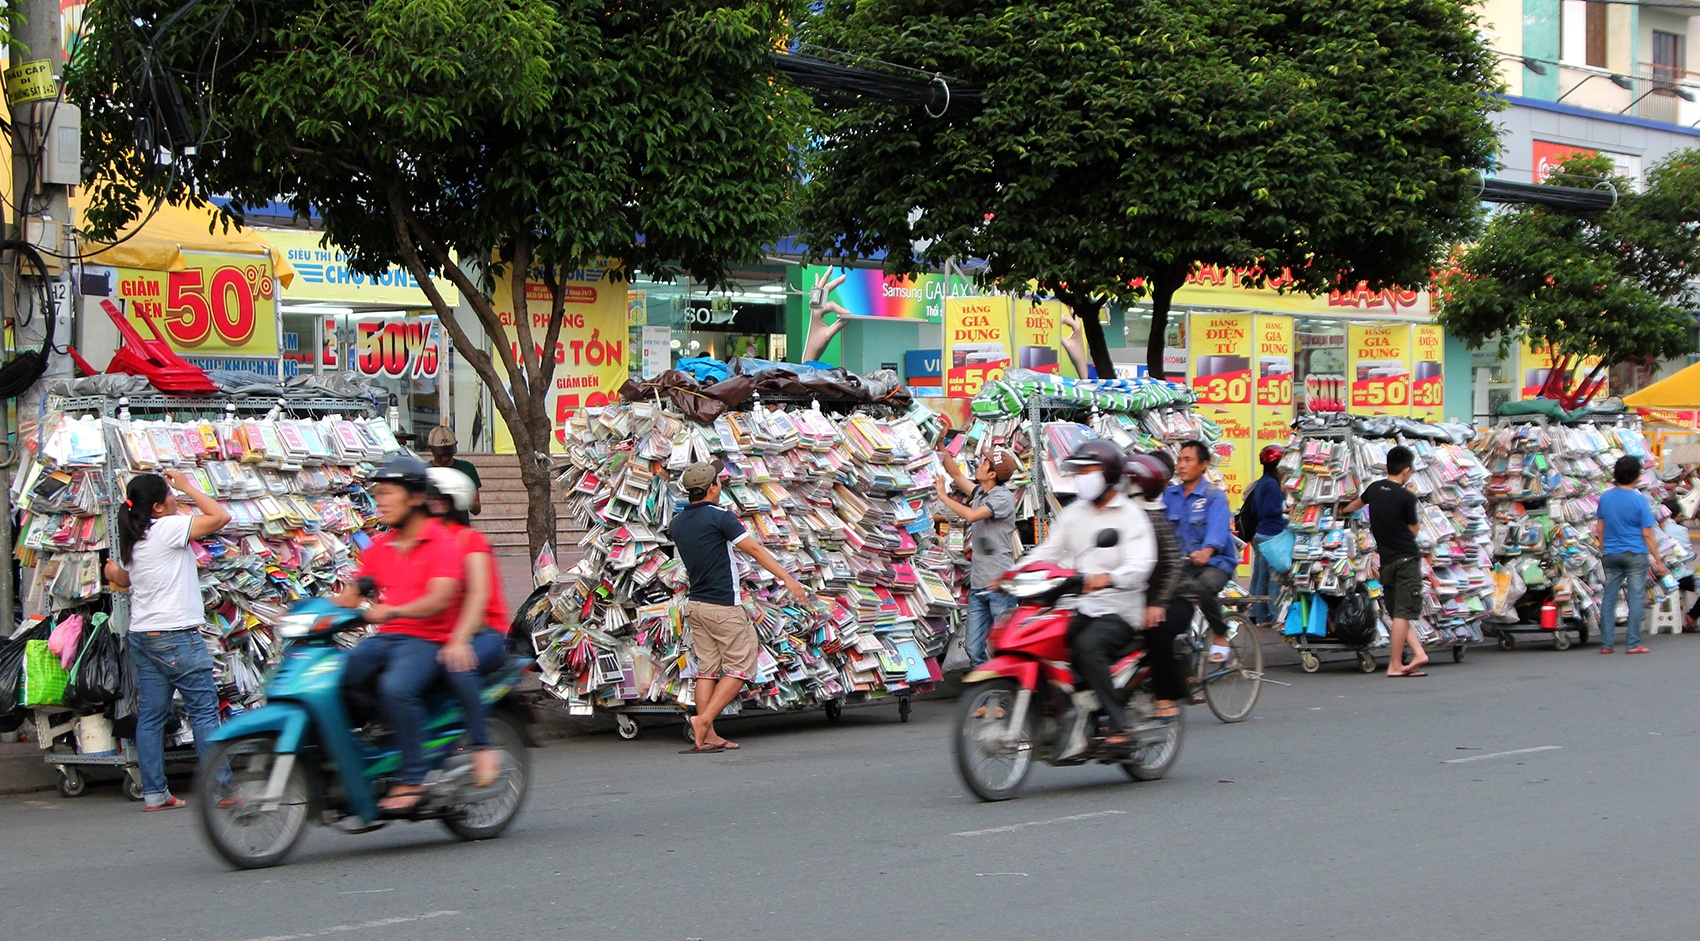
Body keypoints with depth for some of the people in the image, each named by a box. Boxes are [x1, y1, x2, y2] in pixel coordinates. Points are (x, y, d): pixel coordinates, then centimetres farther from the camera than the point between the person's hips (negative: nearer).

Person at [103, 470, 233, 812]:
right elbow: (221, 516, -15)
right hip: (176, 636, -8)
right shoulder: (168, 529, -13)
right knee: (204, 712, -3)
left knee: (150, 716, 7)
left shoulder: (131, 540, 11)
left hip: (142, 637, 8)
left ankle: (154, 793, 7)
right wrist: (188, 486, -6)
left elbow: (123, 579, 25)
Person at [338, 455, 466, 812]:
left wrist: (393, 610, -36)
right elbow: (350, 597, 17)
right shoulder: (379, 548, 19)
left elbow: (439, 599, -19)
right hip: (384, 637, 7)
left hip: (427, 639, -7)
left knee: (396, 687, -35)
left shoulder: (443, 544, -4)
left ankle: (411, 779, -27)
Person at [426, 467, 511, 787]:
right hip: (431, 635, 6)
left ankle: (483, 749, -31)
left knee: (459, 665, -39)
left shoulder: (470, 539, -3)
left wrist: (459, 640, -31)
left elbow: (479, 594, -17)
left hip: (483, 632, -6)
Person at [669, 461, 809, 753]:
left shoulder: (677, 524, 9)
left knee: (707, 669, 7)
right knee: (740, 668, 0)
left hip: (695, 605, 7)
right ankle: (704, 719, -11)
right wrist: (787, 578, -15)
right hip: (724, 607, -7)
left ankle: (707, 737, 3)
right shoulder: (720, 518, -12)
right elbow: (755, 549, -15)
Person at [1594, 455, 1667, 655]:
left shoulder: (1605, 497, 2)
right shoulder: (1639, 500, -12)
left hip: (1611, 554, 5)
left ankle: (1606, 644, 8)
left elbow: (1600, 529, 9)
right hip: (1635, 555, -5)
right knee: (1636, 597, 1)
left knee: (1609, 598, 8)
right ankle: (1633, 644, -1)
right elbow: (1647, 534, -11)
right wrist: (1658, 561, -4)